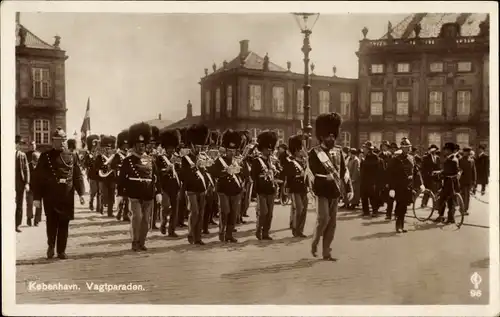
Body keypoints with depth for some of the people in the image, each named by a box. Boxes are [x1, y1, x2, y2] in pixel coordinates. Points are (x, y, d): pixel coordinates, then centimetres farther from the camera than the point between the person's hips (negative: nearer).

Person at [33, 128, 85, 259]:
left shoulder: (72, 156, 7)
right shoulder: (45, 156, 1)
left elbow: (78, 175, 6)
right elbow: (39, 178, -1)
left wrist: (81, 193, -3)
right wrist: (37, 197, -5)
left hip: (67, 196, 2)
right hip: (50, 196, -1)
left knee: (64, 224, 7)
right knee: (51, 223, 3)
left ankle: (61, 250, 18)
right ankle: (51, 246, 27)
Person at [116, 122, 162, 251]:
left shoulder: (150, 160, 9)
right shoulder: (128, 160, -2)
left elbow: (156, 176, 10)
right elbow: (121, 178, -3)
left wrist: (158, 192, 2)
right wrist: (120, 194, -8)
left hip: (148, 196, 4)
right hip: (134, 196, -4)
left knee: (146, 220, 8)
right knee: (137, 217, -11)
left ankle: (142, 242, 19)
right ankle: (135, 242, 1)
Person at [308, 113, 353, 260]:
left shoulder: (338, 151, 10)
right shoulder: (314, 152, -5)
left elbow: (344, 171, 11)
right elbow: (311, 172, -12)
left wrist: (349, 189, 4)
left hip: (334, 191, 5)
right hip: (322, 191, -5)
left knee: (332, 223, 6)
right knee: (324, 218, -14)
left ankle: (326, 252, 15)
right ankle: (314, 242, 11)